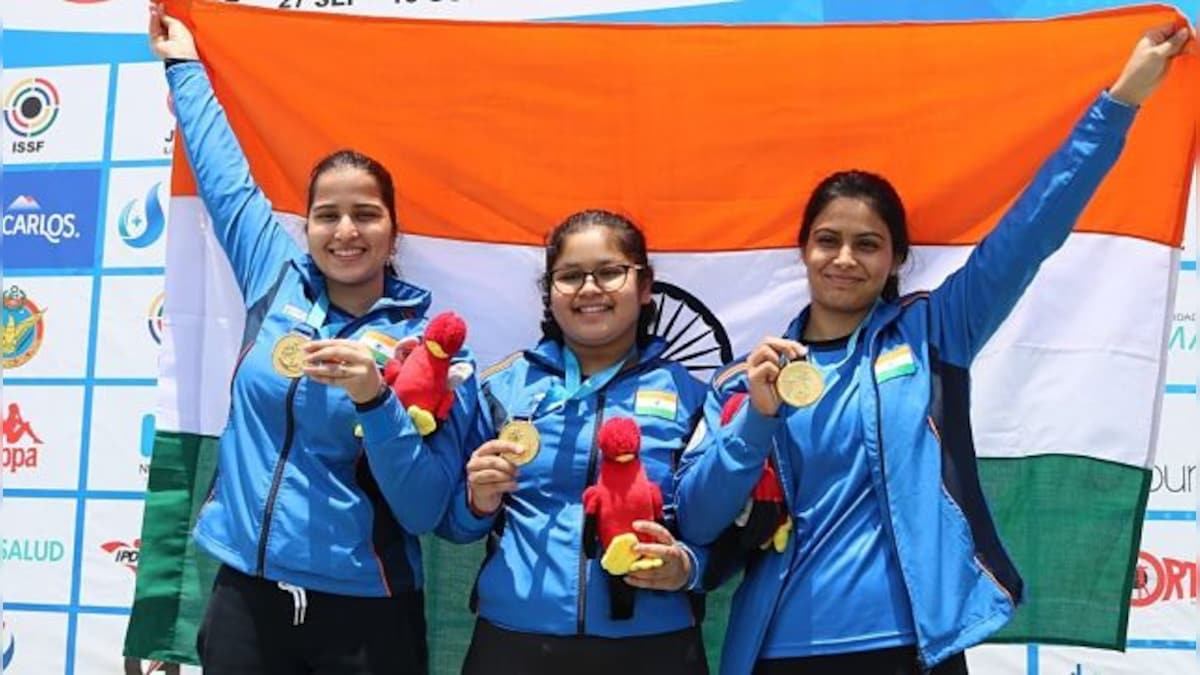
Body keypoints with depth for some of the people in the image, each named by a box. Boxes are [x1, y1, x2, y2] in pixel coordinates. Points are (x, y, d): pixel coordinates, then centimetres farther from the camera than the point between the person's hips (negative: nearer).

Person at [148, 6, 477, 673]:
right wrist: (184, 64, 27)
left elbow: (423, 509, -12)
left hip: (364, 615, -3)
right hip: (245, 598, 3)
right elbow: (225, 175, 17)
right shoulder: (277, 281, 2)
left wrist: (374, 399, -26)